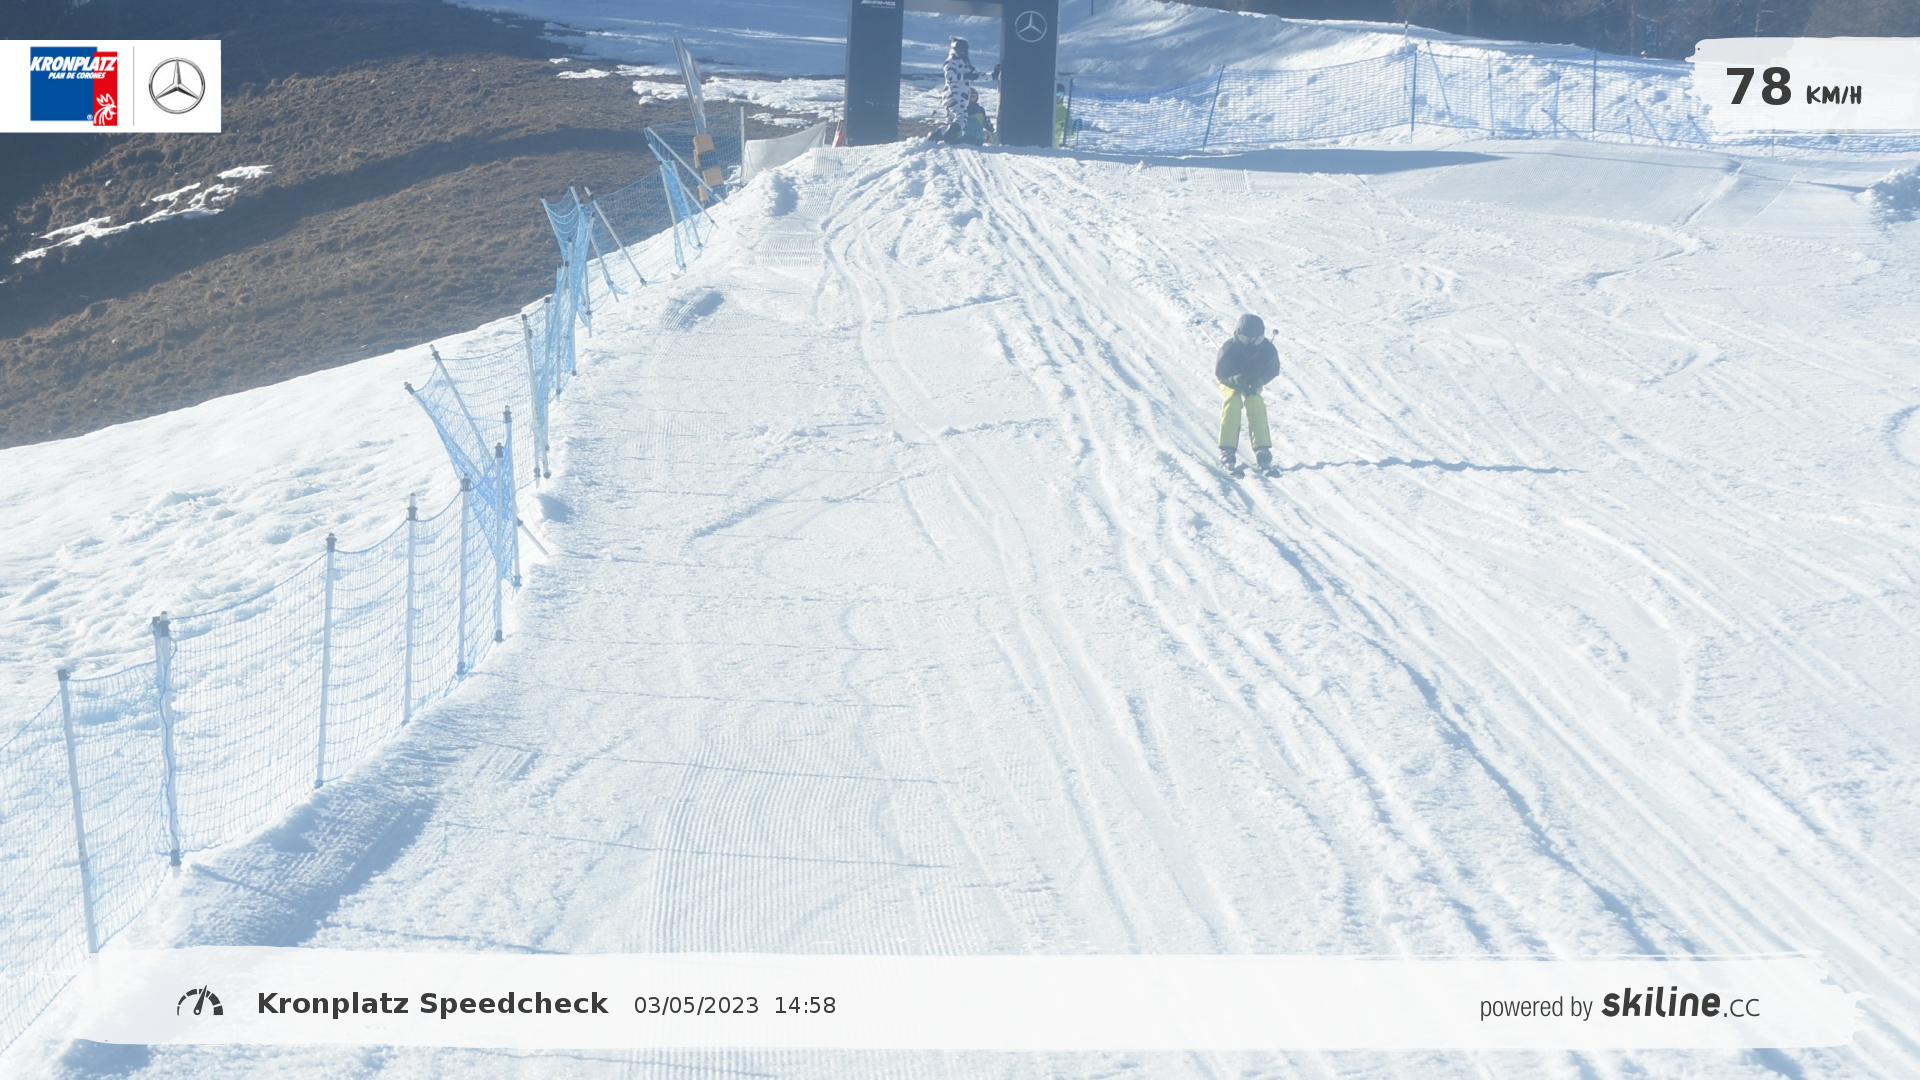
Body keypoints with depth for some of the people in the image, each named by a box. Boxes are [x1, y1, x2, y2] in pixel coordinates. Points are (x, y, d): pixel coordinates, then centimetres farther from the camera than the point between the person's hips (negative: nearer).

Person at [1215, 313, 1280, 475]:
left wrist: (1258, 381, -28)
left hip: (1253, 383, 2)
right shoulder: (1229, 349, -31)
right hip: (1230, 381, -2)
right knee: (1232, 403, -30)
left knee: (1255, 404, -28)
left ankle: (1262, 451, -28)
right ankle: (1227, 452, -32)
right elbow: (1220, 373, -20)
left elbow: (1273, 370, -10)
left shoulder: (1267, 349, -24)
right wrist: (1236, 380, -39)